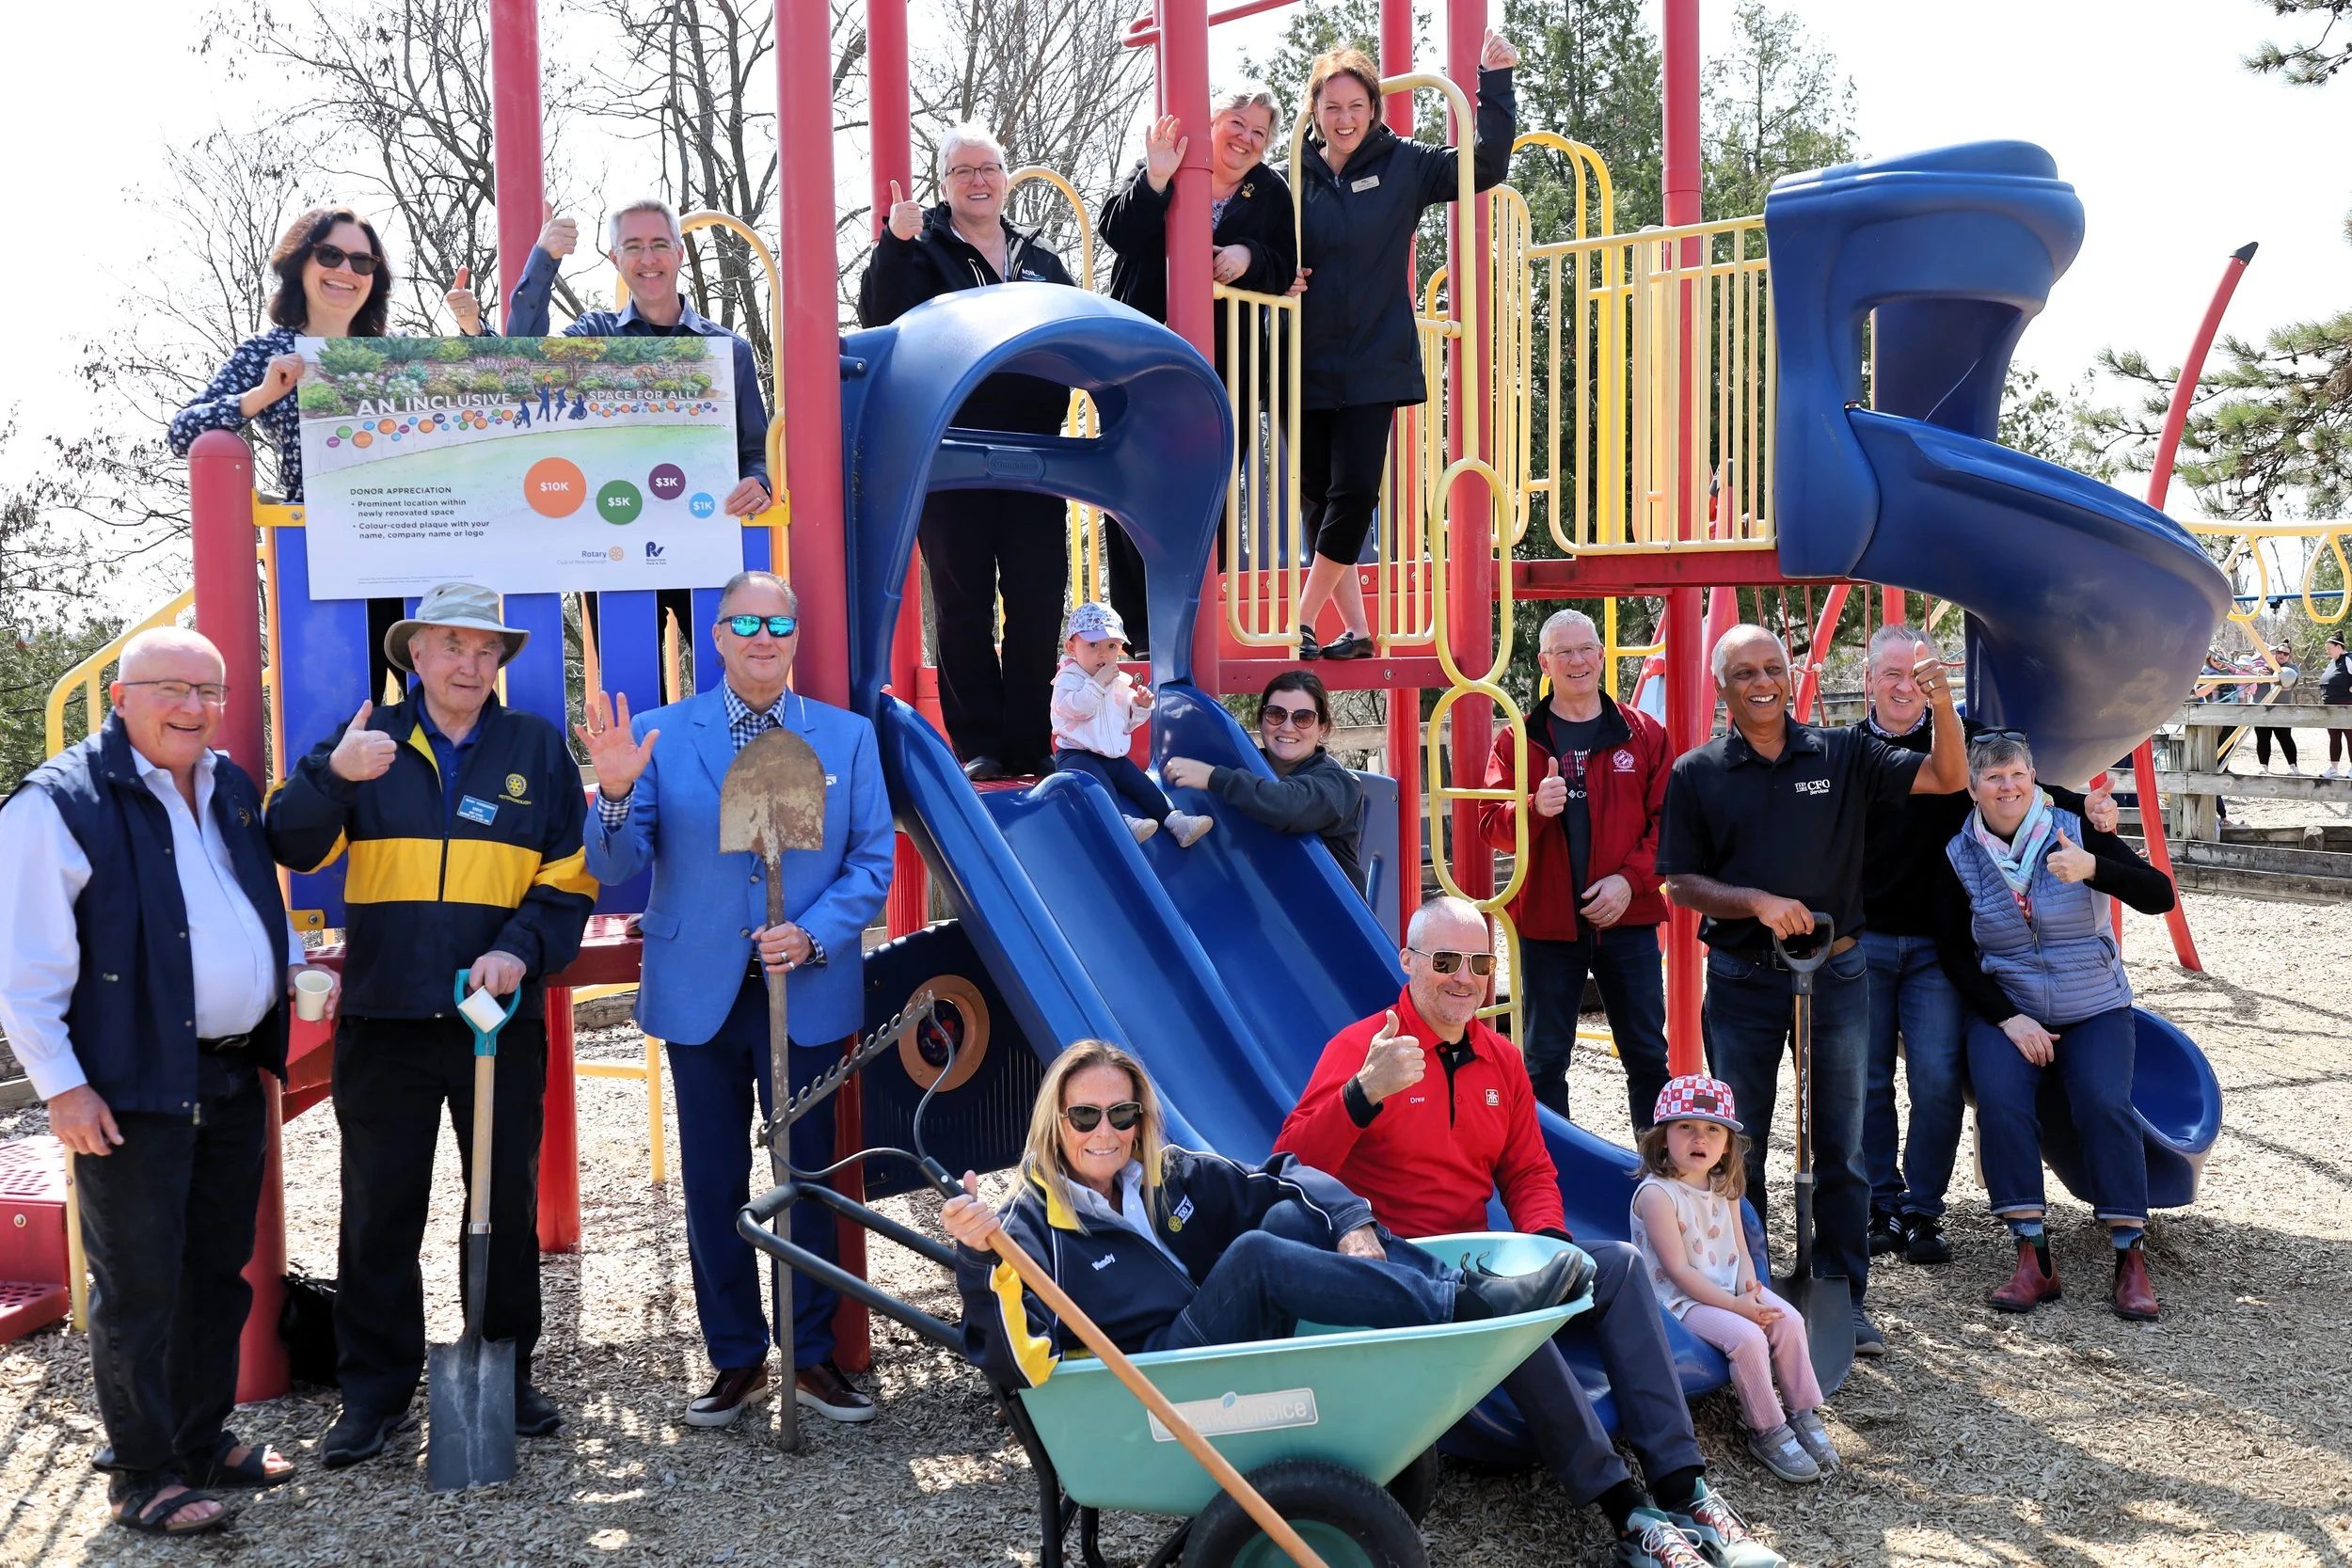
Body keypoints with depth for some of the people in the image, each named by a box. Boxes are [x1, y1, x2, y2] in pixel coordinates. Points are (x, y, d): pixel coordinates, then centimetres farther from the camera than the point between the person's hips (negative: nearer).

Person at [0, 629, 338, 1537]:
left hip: (234, 1078, 7)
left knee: (219, 1272, 16)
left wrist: (301, 967, 10)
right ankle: (144, 1478, 16)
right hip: (132, 1091, -7)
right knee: (139, 1289, 2)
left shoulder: (232, 790, 12)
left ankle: (203, 1441, 31)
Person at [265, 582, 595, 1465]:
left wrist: (520, 951, -13)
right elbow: (293, 845, -4)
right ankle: (374, 1388, 18)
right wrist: (332, 775, -22)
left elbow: (571, 877, 3)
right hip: (384, 1020, 0)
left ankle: (506, 1371, 24)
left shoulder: (536, 747, 7)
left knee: (508, 1205, 9)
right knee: (379, 1210, 5)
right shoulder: (368, 739, 6)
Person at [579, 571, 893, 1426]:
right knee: (713, 1185, 9)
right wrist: (617, 793, -22)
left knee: (809, 1177, 7)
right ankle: (735, 1358, 24)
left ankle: (813, 1355, 23)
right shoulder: (660, 735, 1)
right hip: (701, 994, 0)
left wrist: (812, 935, -14)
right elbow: (615, 867, -3)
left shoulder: (848, 737, 4)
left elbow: (872, 863, 1)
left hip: (810, 994, 0)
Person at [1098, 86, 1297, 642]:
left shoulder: (1272, 193, 11)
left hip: (1226, 368, 2)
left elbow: (1285, 269, 8)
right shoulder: (1161, 167, 2)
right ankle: (1138, 630, 5)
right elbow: (1117, 232, -9)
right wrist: (1155, 180, -24)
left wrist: (1249, 256, -12)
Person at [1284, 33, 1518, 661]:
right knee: (1317, 499, 3)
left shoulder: (1402, 166, 3)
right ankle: (1355, 631, 14)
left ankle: (1303, 622, 1)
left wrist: (1495, 81, -9)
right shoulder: (1296, 175, 8)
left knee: (1354, 493, -12)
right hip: (1306, 368, 3)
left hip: (1374, 368, -2)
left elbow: (1487, 164, -2)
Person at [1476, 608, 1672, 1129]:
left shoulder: (1644, 734, 4)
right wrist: (1535, 808, -21)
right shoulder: (1517, 740, 3)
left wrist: (1630, 879, -12)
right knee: (1544, 1060, 8)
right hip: (1546, 923, 0)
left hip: (1628, 920, 0)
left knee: (1648, 1056, 9)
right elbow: (1490, 823, -1)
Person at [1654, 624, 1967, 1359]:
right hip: (1742, 981, 0)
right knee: (1738, 1148, 9)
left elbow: (1947, 779, -3)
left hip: (1837, 975, 1)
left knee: (1841, 1149, 8)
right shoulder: (1696, 774, 0)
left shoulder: (1842, 755, 3)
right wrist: (1756, 902, -16)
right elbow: (1680, 883, -1)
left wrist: (1943, 707, -20)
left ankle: (1843, 1298, 18)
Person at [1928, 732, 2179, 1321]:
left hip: (2094, 1008, 0)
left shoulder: (2076, 829, -6)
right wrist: (2009, 1018, -13)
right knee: (2001, 1101, -25)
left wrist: (2091, 869, -35)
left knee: (2106, 1105, -23)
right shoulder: (1960, 854, -2)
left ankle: (2131, 1260, -13)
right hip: (2005, 1009, 1)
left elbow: (2159, 896, -16)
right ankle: (2033, 1258, -19)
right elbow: (1954, 952, -2)